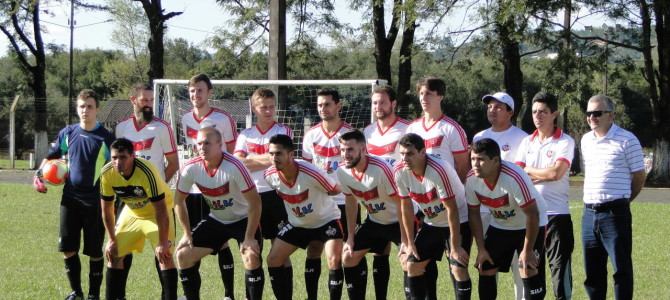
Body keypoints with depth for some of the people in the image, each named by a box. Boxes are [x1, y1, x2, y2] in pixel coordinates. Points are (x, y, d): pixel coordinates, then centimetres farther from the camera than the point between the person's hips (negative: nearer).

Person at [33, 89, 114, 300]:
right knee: (68, 249, 4)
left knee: (95, 251, 2)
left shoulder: (106, 138, -5)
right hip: (70, 198, 3)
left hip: (95, 201, -3)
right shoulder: (68, 133, 6)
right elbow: (51, 157, 19)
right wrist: (39, 174, 2)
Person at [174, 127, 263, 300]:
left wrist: (249, 238, -25)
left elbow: (255, 202, -25)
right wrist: (187, 233, 0)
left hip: (243, 219, -5)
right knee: (183, 254, -1)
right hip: (216, 220, 5)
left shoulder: (234, 167, -30)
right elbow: (179, 201, 1)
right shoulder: (191, 169, -16)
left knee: (251, 257, -28)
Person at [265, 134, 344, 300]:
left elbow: (336, 190, -16)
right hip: (297, 223, 5)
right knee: (273, 260, -3)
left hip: (325, 219, -5)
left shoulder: (310, 173, -32)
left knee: (334, 260, -24)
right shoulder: (270, 176, -17)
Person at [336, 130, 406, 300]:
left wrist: (405, 241, -24)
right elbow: (351, 202, 4)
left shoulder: (381, 168, -32)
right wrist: (351, 237, 4)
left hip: (399, 220, -6)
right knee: (349, 257, 4)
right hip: (375, 221, 6)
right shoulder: (342, 171, -13)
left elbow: (401, 204, -26)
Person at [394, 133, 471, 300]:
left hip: (458, 222, -6)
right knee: (413, 264, 2)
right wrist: (410, 242, 3)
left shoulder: (438, 170, -32)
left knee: (458, 269, -18)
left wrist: (455, 247, -23)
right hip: (432, 223, 6)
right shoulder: (400, 172, -13)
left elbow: (452, 209, -27)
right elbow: (406, 207, 0)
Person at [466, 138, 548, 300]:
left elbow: (532, 214, -28)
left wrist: (527, 250, -22)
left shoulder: (514, 177, -35)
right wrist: (481, 248, -4)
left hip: (529, 225, -6)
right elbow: (474, 213, -2)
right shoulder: (472, 179, -17)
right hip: (499, 226, 6)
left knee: (529, 273, -16)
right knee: (485, 269, 1)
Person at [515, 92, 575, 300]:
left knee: (560, 265, -7)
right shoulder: (527, 142, 12)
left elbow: (556, 173, -15)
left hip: (557, 214, -5)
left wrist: (528, 170, -2)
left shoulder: (565, 142, -2)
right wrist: (544, 175, -9)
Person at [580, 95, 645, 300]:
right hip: (589, 213, 6)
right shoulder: (586, 140, 13)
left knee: (622, 267, -5)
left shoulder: (626, 140, -6)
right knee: (592, 270, 11)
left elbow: (639, 176, -1)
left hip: (615, 213, -6)